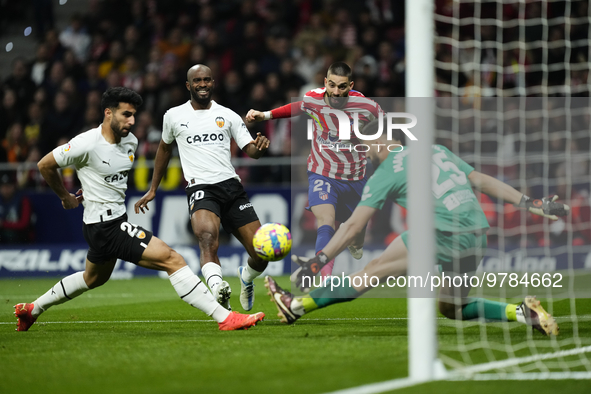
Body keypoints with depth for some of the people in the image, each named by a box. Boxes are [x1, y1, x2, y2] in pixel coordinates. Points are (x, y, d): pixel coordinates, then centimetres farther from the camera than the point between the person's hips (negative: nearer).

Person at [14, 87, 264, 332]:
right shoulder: (87, 144, -20)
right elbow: (45, 165, -7)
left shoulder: (130, 141, 3)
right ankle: (224, 318, -19)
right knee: (172, 260, -16)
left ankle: (32, 309, 47)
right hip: (105, 226, -10)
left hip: (117, 220, 10)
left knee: (94, 278, 32)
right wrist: (65, 197, 4)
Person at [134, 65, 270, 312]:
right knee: (208, 237, -35)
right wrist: (152, 190, 32)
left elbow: (251, 151, 8)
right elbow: (165, 148, 28)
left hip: (231, 187, 2)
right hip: (200, 189, -2)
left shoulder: (228, 116, 12)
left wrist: (259, 146, -17)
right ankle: (218, 289, -59)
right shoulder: (174, 116, 12)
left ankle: (246, 277, 35)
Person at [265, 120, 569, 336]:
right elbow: (482, 180, 18)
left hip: (443, 233, -6)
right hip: (476, 238, 7)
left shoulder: (387, 171, 8)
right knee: (452, 308, 21)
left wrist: (316, 262, 6)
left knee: (372, 272, -1)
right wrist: (530, 204, 21)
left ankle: (298, 305, -3)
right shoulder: (437, 150, 24)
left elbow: (353, 226, 4)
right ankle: (520, 312, 5)